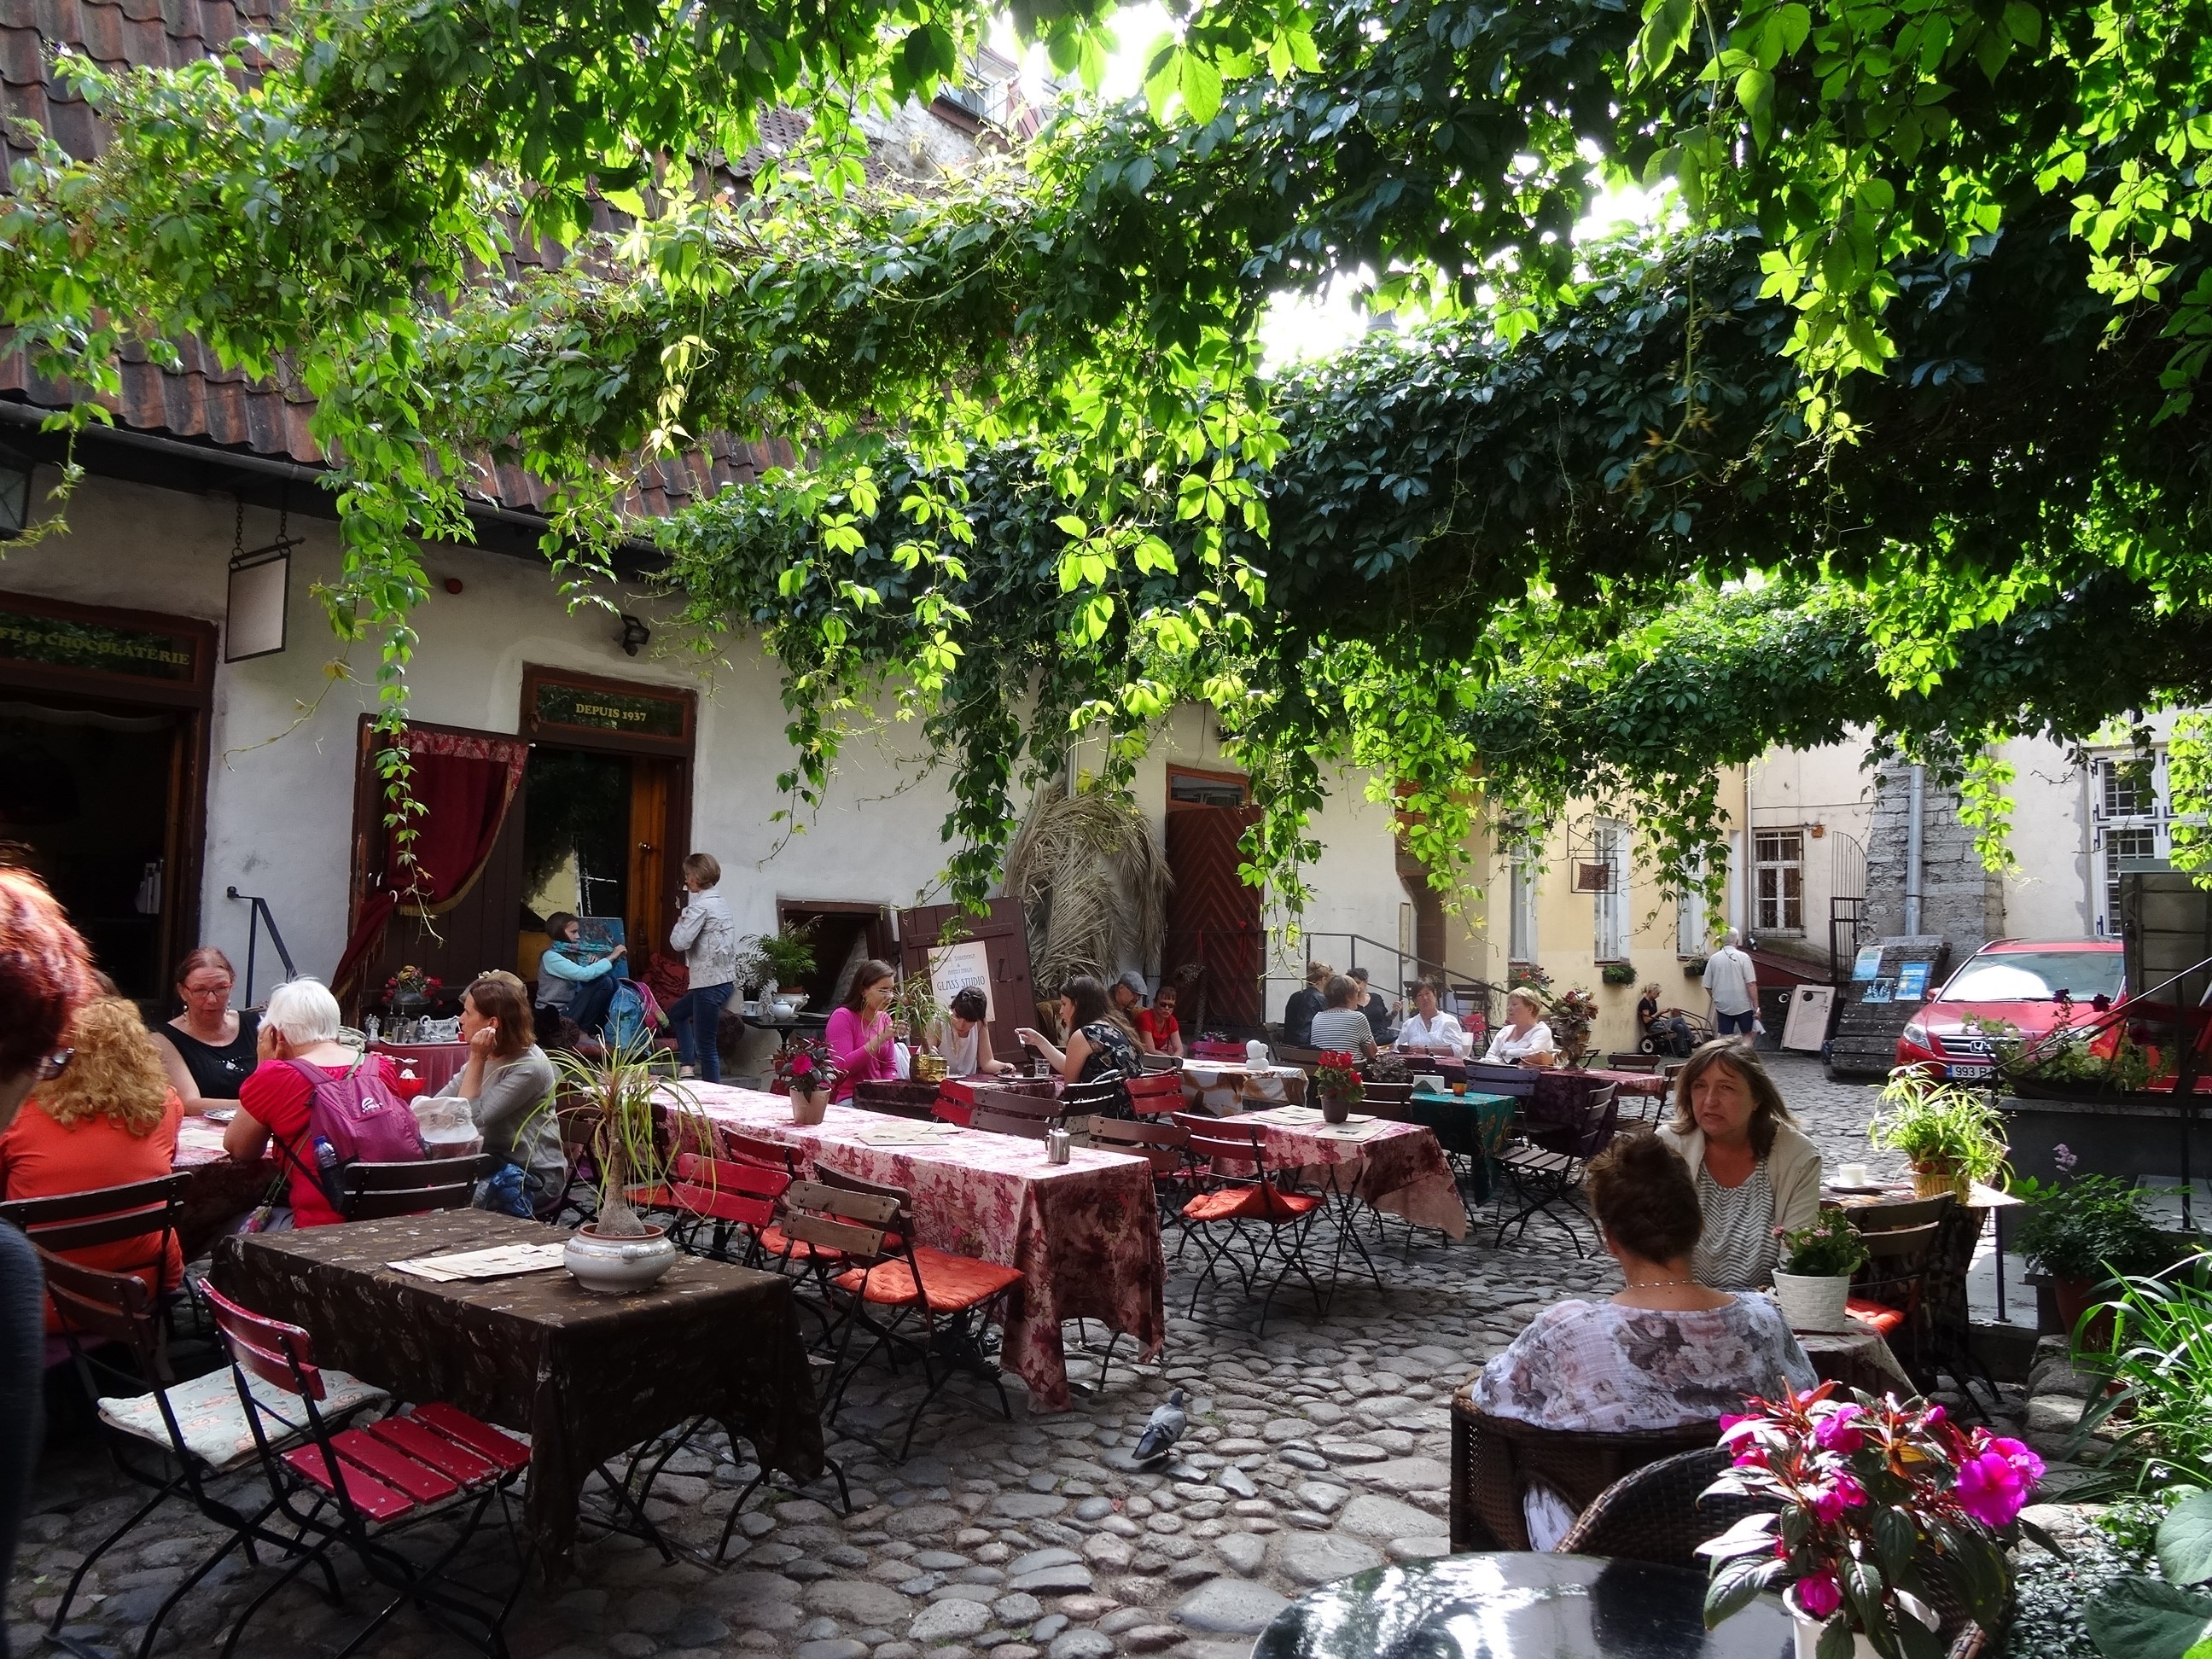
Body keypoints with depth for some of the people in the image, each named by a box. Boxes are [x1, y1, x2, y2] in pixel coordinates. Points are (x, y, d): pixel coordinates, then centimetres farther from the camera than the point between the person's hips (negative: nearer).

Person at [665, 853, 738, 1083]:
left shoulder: (701, 905, -15)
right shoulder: (720, 901, 14)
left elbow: (680, 942, -20)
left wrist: (680, 923, -2)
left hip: (710, 982, -10)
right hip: (725, 978, 10)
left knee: (706, 1046, -5)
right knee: (676, 1013, 29)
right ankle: (688, 1066, 27)